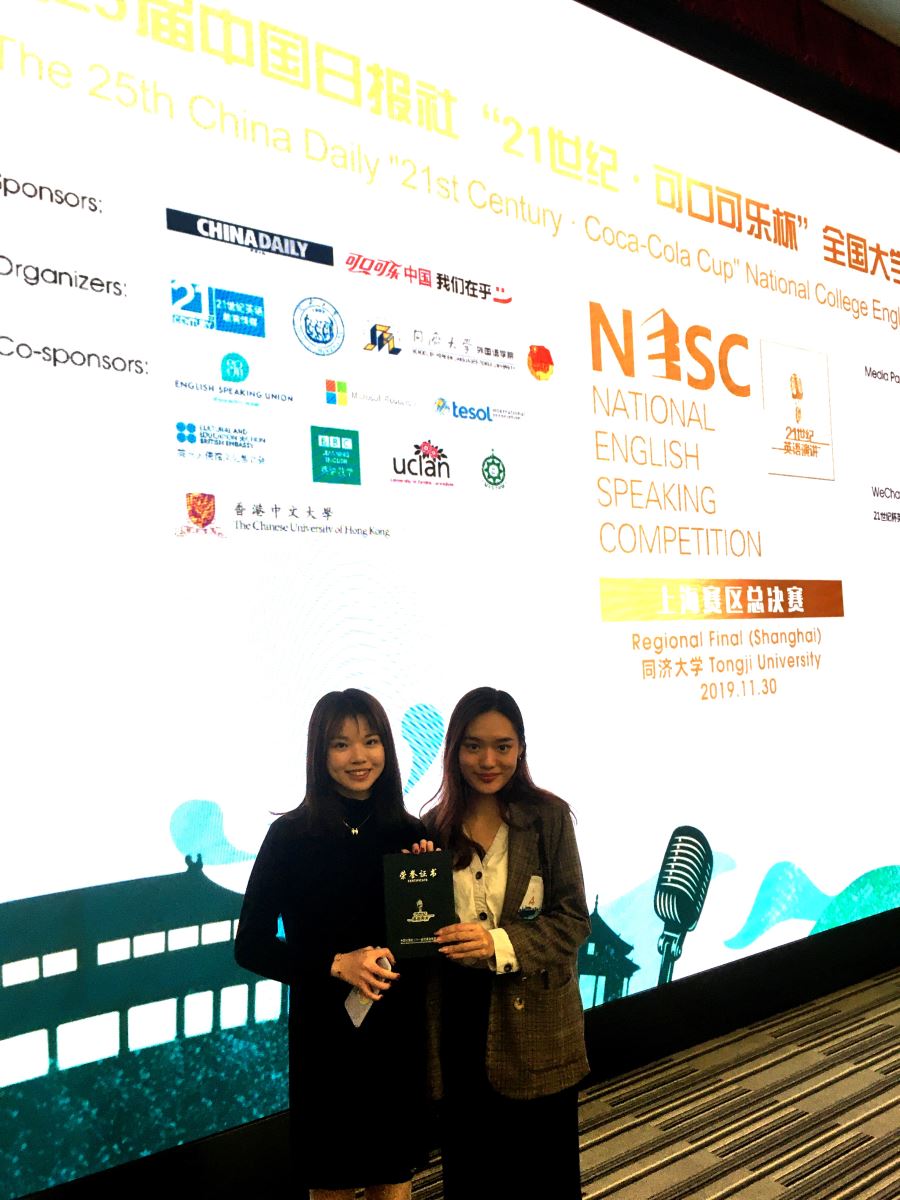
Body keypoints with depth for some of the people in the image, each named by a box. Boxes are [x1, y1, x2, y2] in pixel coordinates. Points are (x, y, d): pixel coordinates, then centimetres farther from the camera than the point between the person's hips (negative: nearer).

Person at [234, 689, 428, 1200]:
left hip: (399, 1030, 2)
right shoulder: (291, 836, -10)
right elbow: (251, 945, -7)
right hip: (324, 1032, -2)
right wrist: (336, 964, -18)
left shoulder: (411, 834, -2)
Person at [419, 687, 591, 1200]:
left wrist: (500, 944, -24)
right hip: (459, 1016, 3)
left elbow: (574, 918, -10)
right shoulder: (436, 825, 2)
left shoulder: (548, 815, -9)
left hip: (535, 1019, -2)